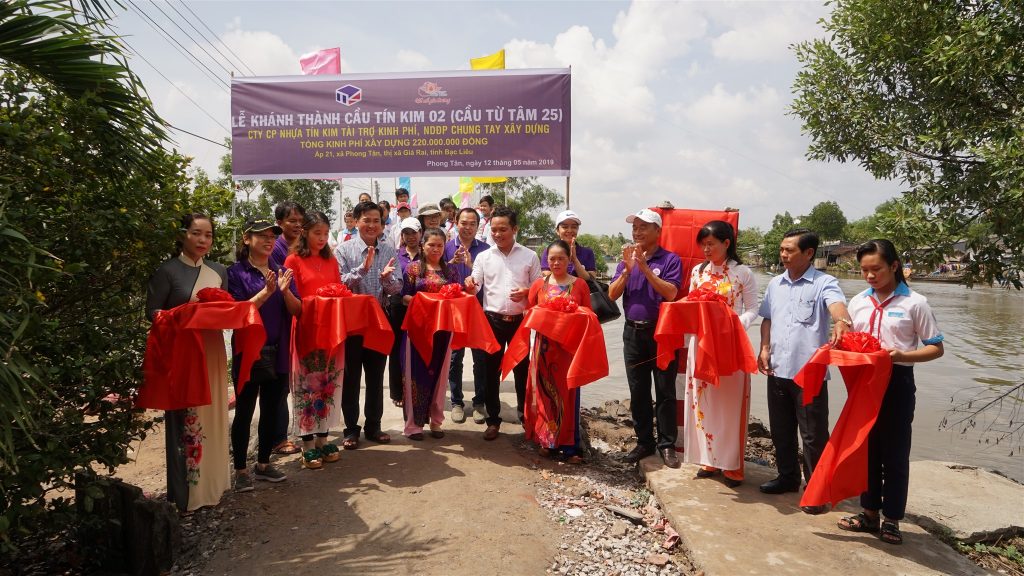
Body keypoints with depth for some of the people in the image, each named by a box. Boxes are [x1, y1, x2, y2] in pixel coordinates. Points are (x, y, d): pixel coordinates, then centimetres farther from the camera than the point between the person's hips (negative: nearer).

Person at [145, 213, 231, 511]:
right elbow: (152, 312, -6)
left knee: (212, 416, 11)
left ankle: (211, 481, 24)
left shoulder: (219, 272, 12)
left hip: (212, 352, 5)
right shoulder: (168, 270, -4)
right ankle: (186, 490, 8)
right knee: (186, 419, -2)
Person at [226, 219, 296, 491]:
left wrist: (284, 291, -16)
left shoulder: (281, 272, 9)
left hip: (278, 353, 5)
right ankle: (241, 470, 16)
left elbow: (297, 310, 2)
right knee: (244, 412, 4)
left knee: (272, 411, 12)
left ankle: (263, 464, 26)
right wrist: (266, 292, -21)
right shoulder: (236, 272, -4)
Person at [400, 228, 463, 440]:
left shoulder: (450, 271, 10)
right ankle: (413, 423, 8)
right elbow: (404, 297, -3)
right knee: (416, 372, 0)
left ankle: (436, 420, 20)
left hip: (443, 327, 3)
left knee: (439, 372, 9)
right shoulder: (413, 268, 1)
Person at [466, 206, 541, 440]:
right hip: (493, 320, 1)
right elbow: (474, 288, -3)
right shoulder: (484, 257, 4)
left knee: (522, 369, 10)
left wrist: (526, 293, -15)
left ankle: (525, 416, 27)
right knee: (491, 370, 6)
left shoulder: (529, 256, 3)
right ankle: (493, 420, 19)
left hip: (519, 320, 0)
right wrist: (470, 286, -25)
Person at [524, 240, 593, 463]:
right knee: (544, 392, 5)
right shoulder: (539, 284, 7)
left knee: (567, 393, 1)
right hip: (544, 345, 1)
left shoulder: (580, 284, 4)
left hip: (570, 346, -1)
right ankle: (547, 441, 19)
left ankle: (568, 446, 10)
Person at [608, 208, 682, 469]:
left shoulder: (670, 259, -3)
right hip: (633, 332, 4)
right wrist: (627, 269, -14)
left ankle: (667, 445, 12)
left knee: (665, 391, 2)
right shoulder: (626, 258, 9)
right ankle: (644, 441, 21)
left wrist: (645, 267, -22)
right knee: (638, 392, 10)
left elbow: (671, 293, -18)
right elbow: (612, 295, 0)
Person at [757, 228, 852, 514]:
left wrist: (842, 322, -50)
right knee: (781, 429, 17)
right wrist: (765, 348, 3)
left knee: (814, 434, 4)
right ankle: (788, 476, 35)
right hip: (778, 370, 6)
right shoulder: (775, 284, 10)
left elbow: (837, 305, -28)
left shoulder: (824, 283, -8)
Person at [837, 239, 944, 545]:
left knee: (894, 452, 5)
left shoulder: (914, 303, -6)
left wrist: (902, 355, -21)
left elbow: (936, 348, -4)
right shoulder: (858, 302, 7)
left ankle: (891, 519, 18)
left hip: (897, 382, -4)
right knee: (866, 448, 12)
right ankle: (870, 512, 25)